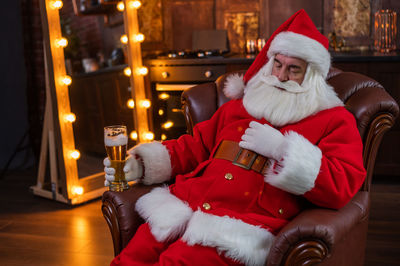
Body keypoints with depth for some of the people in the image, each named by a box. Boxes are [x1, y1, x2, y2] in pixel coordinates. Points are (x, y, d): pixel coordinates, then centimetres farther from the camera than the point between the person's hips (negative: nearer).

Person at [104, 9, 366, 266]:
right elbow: (195, 146, 27)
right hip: (187, 205, 5)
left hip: (246, 222, -5)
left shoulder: (334, 120, 9)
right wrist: (142, 165, 13)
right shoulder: (239, 106, 24)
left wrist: (281, 148, -10)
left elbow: (343, 187, -5)